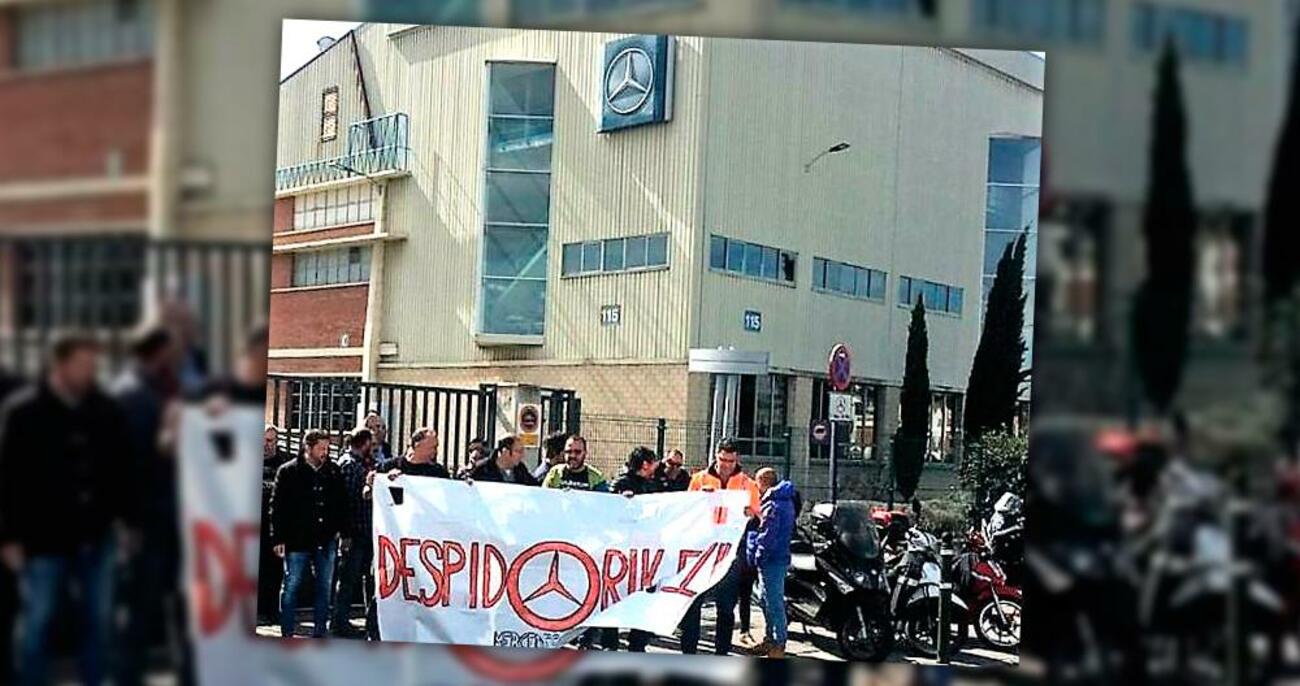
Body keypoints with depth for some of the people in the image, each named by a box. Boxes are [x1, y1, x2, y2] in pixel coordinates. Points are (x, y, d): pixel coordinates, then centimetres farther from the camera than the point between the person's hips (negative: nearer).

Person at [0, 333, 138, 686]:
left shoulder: (106, 408, 0)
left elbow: (123, 468, 9)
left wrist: (128, 518, 8)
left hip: (96, 536, 4)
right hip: (43, 538, -3)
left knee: (99, 619, 12)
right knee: (37, 623, 7)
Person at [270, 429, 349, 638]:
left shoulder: (334, 471, 6)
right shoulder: (289, 472, -3)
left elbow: (342, 503, 12)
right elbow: (277, 507, -4)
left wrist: (344, 531, 6)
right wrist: (278, 539, -8)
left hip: (326, 540, 3)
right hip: (297, 540, -3)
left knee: (325, 587, 8)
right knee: (291, 586, 2)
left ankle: (319, 632, 18)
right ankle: (287, 633, 11)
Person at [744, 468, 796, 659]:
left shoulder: (773, 505, -18)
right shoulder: (785, 500, 13)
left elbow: (768, 536, -21)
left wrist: (758, 557, -14)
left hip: (772, 559, -11)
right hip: (780, 556, 11)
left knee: (773, 602, -5)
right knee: (767, 600, 19)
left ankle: (778, 645, -1)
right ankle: (770, 639, 28)